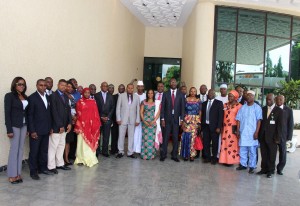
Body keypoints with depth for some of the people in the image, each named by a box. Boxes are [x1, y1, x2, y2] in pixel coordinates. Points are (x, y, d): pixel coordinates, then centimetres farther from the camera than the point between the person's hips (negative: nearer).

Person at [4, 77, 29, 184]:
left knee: (21, 149, 7)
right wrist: (9, 130, -15)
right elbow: (7, 113, -10)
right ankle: (12, 175, 9)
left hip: (24, 125, 5)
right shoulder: (9, 96, -6)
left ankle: (18, 173, 15)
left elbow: (26, 112, 9)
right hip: (14, 126, -5)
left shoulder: (25, 97, 10)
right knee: (14, 149, -1)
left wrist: (28, 127, 6)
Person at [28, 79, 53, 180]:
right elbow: (30, 115, -9)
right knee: (34, 151, 4)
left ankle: (42, 168, 25)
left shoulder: (48, 97, 10)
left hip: (46, 130, 6)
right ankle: (33, 171, 15)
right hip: (36, 130, -5)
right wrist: (32, 130, -13)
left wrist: (50, 127, 8)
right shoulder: (32, 98, -7)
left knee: (44, 151, 13)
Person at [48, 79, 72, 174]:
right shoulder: (53, 96, -9)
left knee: (61, 145, 13)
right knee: (53, 146, 1)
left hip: (64, 125, 7)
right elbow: (54, 112, -15)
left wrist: (69, 123, 1)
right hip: (56, 126, -7)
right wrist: (60, 125, -16)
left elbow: (68, 110, 11)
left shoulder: (66, 96, 12)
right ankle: (51, 166, 10)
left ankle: (60, 164, 23)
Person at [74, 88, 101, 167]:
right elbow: (78, 115, -4)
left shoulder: (93, 102, 7)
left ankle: (90, 159, 20)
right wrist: (77, 127, -9)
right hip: (82, 125, -3)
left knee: (91, 142, 9)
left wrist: (97, 124, 0)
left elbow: (96, 113, 7)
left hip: (92, 125, 3)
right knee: (82, 142, 3)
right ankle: (81, 159, 12)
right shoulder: (79, 102, -1)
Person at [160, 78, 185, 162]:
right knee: (165, 137, 2)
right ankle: (163, 155, 11)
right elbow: (162, 107, 2)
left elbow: (182, 107, 4)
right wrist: (162, 118, -5)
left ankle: (174, 155, 15)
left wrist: (181, 119, -4)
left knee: (175, 138, 6)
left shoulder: (181, 94, 6)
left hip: (176, 119, 1)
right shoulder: (165, 94, 5)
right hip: (167, 118, -1)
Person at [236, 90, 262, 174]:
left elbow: (259, 121, -7)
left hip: (252, 133, -3)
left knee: (252, 150, 3)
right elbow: (238, 119, 8)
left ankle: (252, 166, 12)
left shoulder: (257, 108, -3)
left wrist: (256, 132, -13)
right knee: (242, 150, 9)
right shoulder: (242, 107, 9)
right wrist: (238, 130, 2)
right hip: (243, 132, 4)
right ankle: (243, 164, 20)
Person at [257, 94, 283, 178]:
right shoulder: (263, 109, 9)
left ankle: (270, 170, 16)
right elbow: (260, 122, 10)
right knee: (264, 154, 9)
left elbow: (280, 125, -3)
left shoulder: (279, 111, 0)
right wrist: (259, 135, 5)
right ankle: (264, 169, 20)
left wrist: (278, 138, -8)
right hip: (262, 136, 3)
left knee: (271, 155, 4)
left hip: (272, 137, -3)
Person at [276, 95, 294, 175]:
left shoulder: (288, 110, 3)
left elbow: (290, 124, 4)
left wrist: (289, 136, -2)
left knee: (283, 152, 5)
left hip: (282, 135, 1)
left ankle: (280, 169, 21)